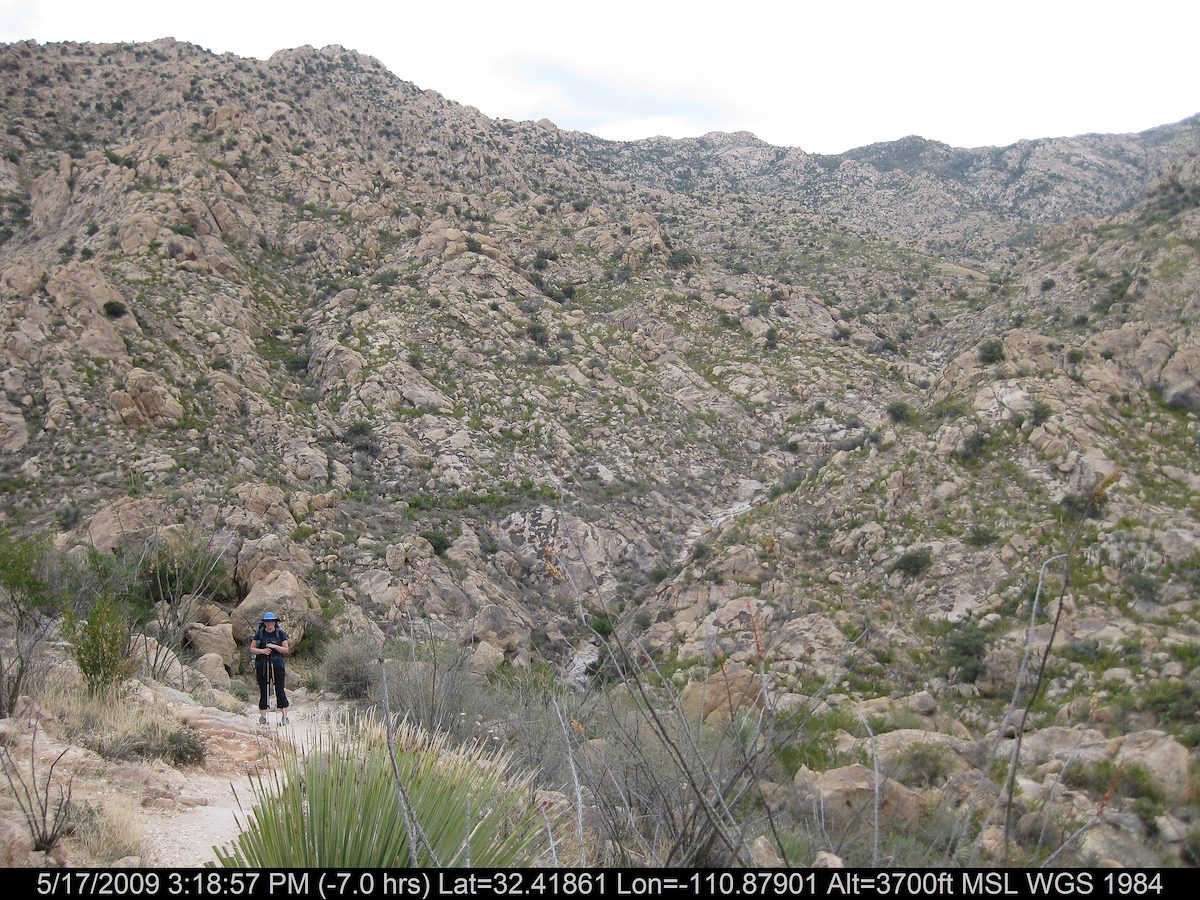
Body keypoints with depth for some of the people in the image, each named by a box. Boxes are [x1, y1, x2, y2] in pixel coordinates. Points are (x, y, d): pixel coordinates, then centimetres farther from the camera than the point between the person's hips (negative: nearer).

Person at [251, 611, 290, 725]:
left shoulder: (280, 633, 2)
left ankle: (285, 717, -1)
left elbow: (286, 650, 1)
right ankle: (262, 717, 10)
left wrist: (275, 646, -15)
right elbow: (252, 649, 4)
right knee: (263, 691, 4)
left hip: (277, 665, -2)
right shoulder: (259, 633, 5)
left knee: (280, 690, -5)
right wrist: (262, 651, -14)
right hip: (262, 665, 2)